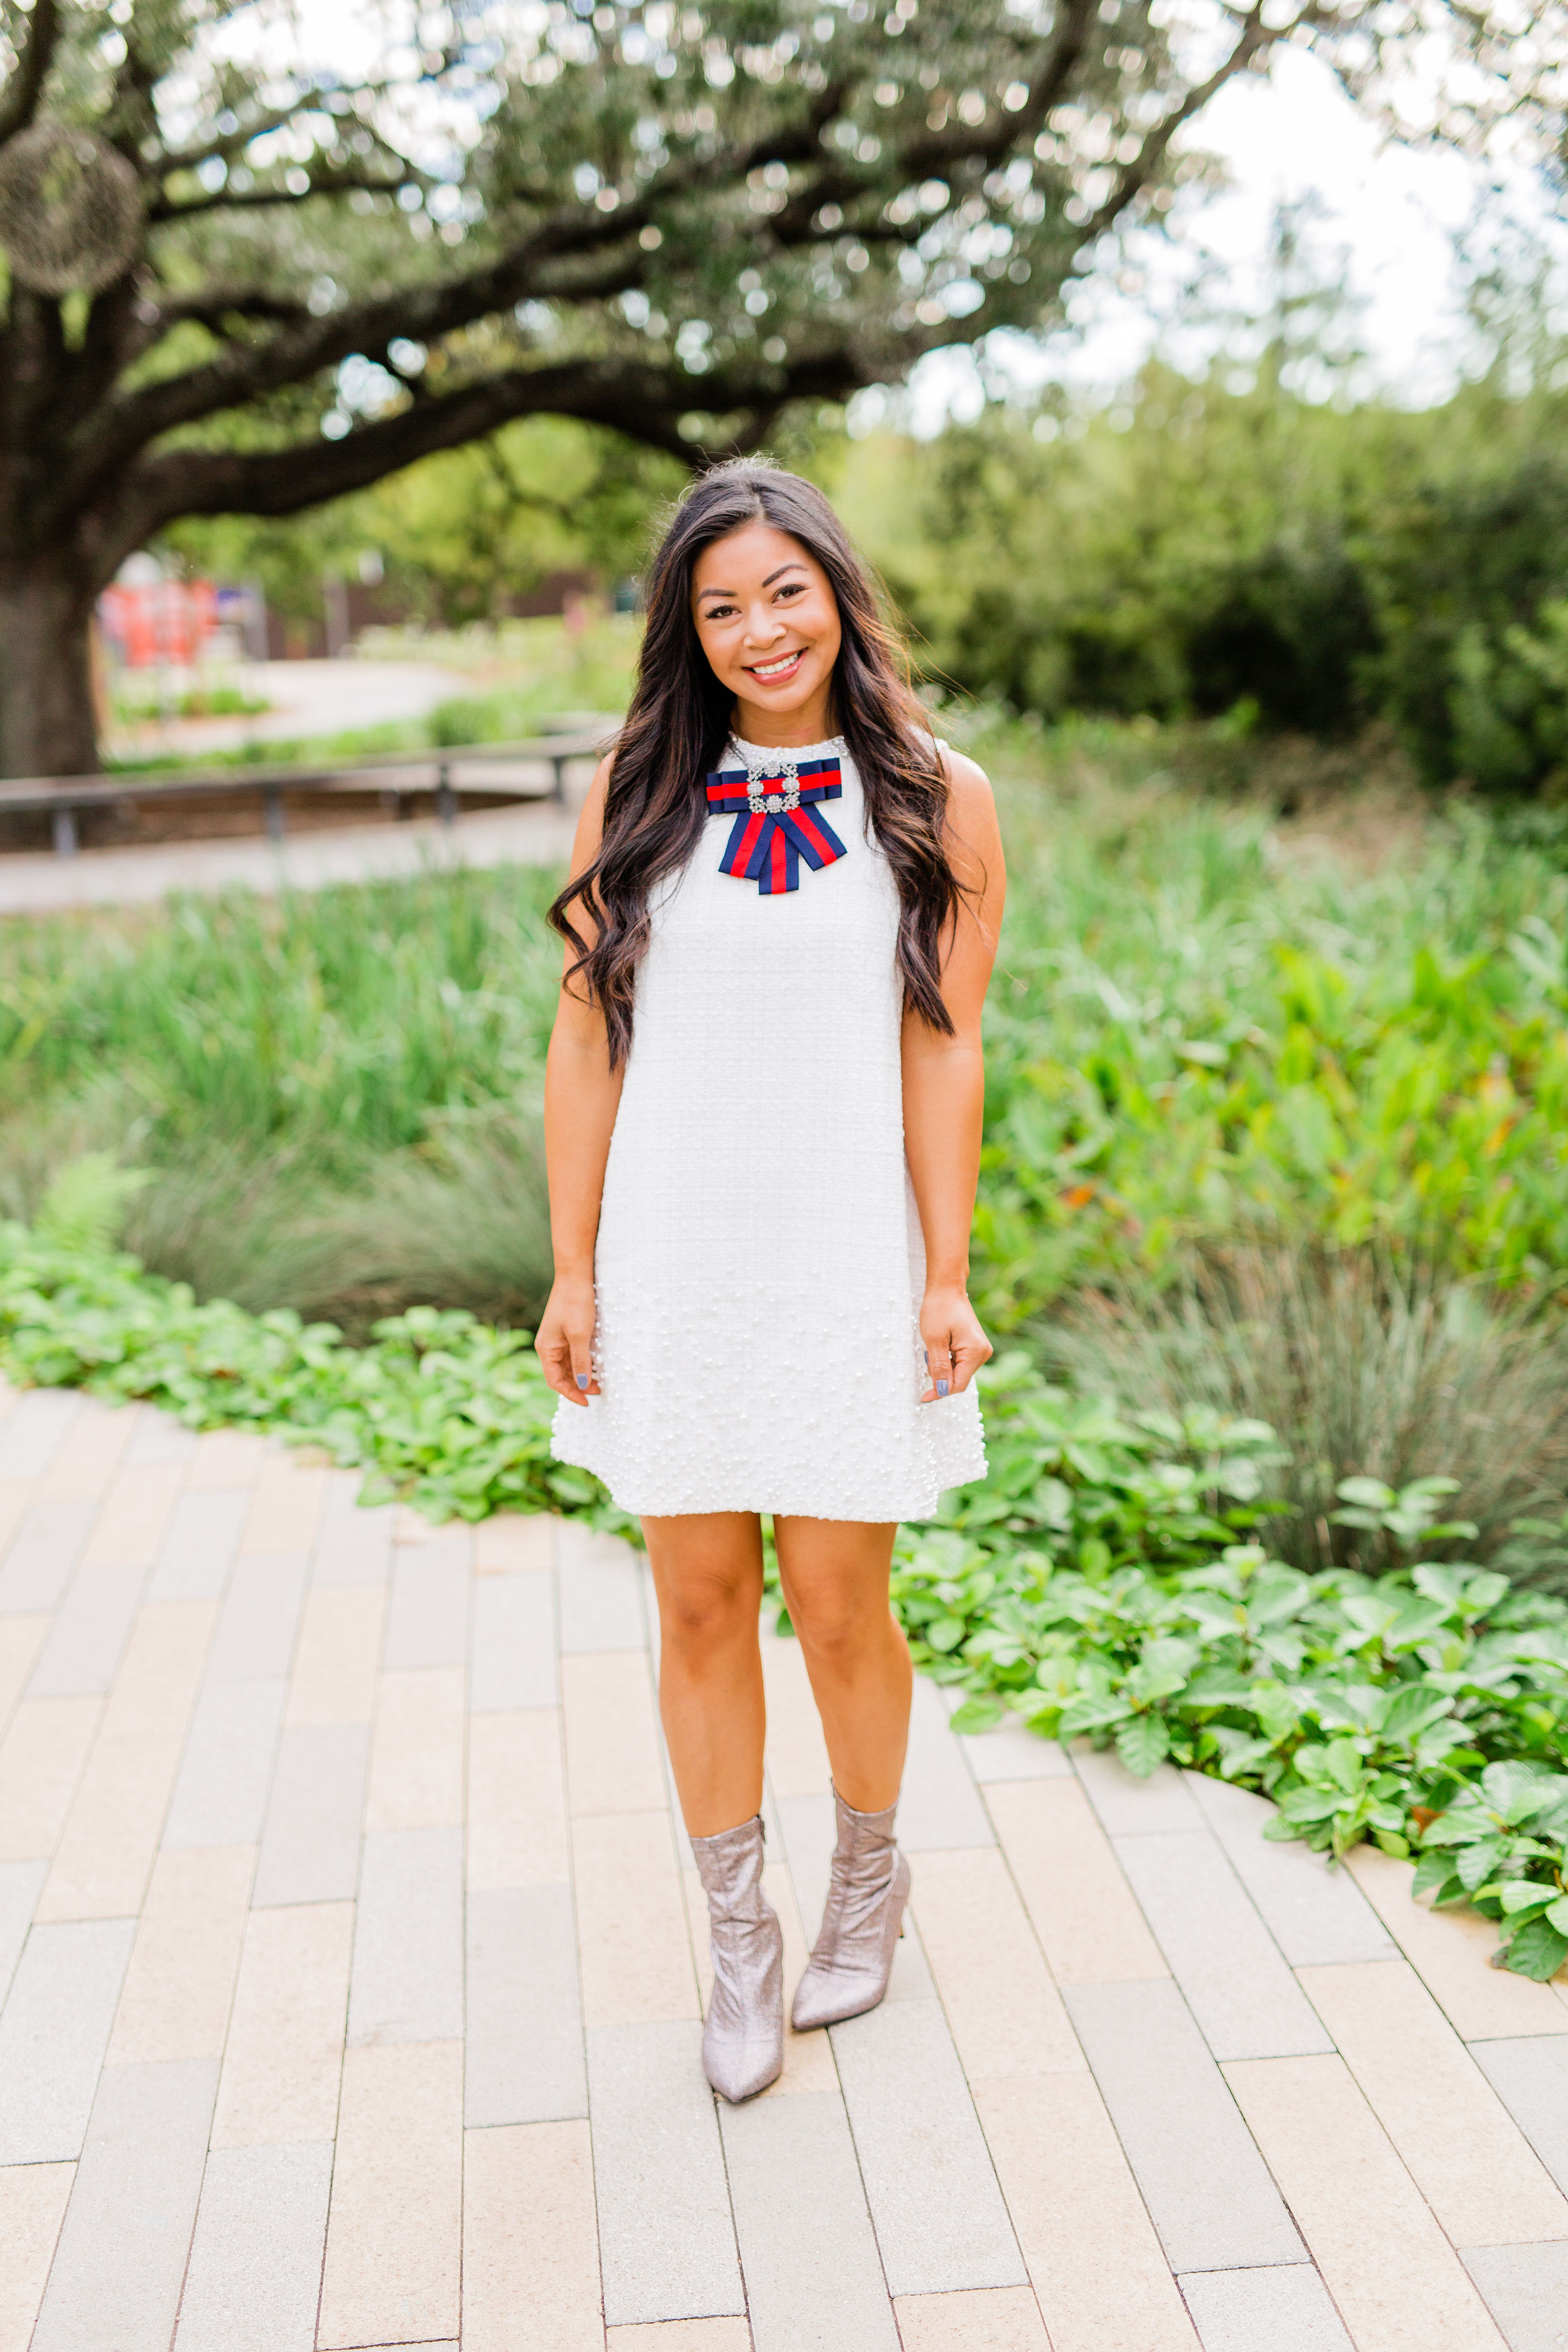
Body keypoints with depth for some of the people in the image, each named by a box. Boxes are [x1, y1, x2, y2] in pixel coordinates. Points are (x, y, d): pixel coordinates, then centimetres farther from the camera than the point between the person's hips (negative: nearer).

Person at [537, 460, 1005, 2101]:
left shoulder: (936, 801, 0)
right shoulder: (638, 790, 3)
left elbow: (942, 1052, -1)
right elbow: (586, 1038, 3)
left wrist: (946, 1278, -5)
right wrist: (572, 1269, 0)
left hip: (850, 1259, -1)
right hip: (673, 1257, 2)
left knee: (836, 1601, 6)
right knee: (700, 1603, 8)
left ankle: (868, 1877, 35)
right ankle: (739, 1941, 28)